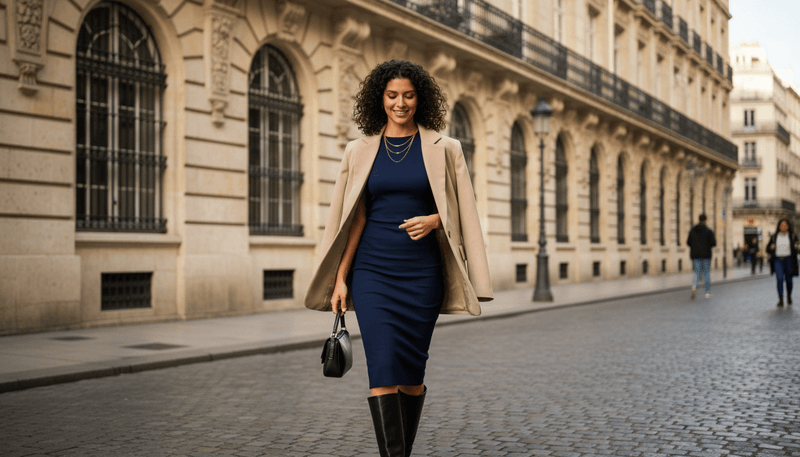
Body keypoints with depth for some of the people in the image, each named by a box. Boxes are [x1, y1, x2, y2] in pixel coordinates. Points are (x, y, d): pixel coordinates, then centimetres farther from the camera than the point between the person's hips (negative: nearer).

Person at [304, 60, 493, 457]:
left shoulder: (443, 149, 6)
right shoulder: (360, 151, 8)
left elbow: (461, 211, 8)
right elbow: (353, 219, 8)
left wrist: (434, 219, -13)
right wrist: (340, 279, 3)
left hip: (422, 272, 0)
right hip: (372, 271, 0)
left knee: (412, 370, 6)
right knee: (382, 367, -11)